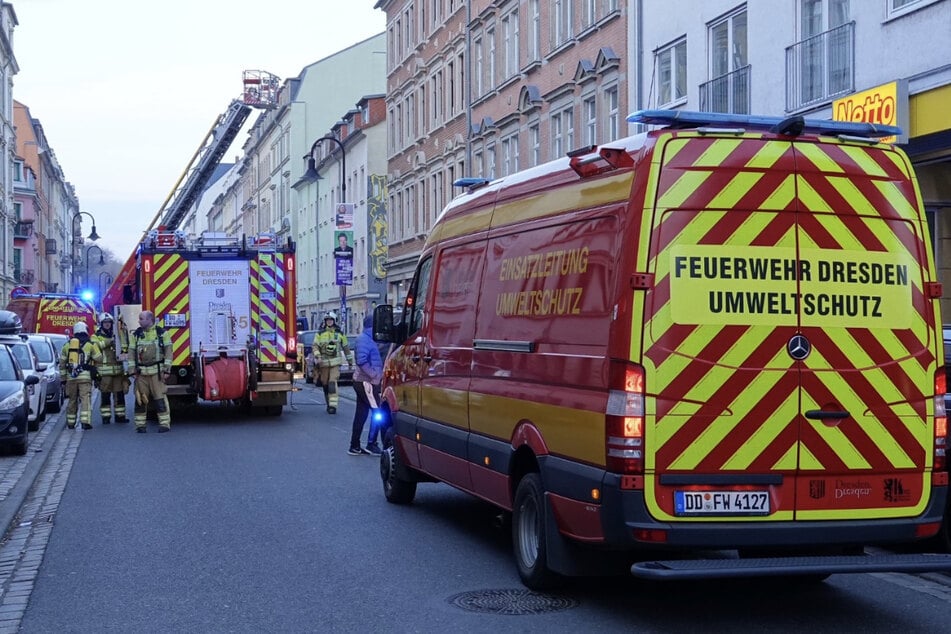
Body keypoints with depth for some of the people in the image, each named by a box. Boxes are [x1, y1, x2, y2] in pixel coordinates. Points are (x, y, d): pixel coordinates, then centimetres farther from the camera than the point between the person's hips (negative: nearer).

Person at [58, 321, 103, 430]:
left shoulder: (67, 345, 14)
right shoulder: (90, 344, 1)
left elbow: (62, 363, 15)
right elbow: (99, 359, 1)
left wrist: (63, 378, 20)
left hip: (71, 377, 4)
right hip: (85, 376, -4)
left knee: (72, 400, 13)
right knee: (85, 399, -7)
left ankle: (70, 422, 19)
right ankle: (85, 421, -19)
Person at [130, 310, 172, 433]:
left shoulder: (162, 333, 1)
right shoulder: (136, 334, 10)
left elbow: (168, 351, -2)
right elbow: (132, 353, 10)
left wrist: (166, 370, -8)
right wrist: (133, 371, 2)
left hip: (157, 371, -3)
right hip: (141, 372, 3)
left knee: (160, 398, -6)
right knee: (140, 398, 3)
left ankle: (165, 423, -2)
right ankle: (140, 425, 10)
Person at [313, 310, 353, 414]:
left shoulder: (340, 334, 7)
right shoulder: (320, 334, 6)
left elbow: (346, 347, 14)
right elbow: (315, 346, -1)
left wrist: (350, 360, 15)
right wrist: (317, 357, -17)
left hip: (335, 362, -2)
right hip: (323, 363, 2)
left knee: (333, 383, -15)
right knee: (325, 384, 7)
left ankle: (333, 405, -20)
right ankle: (328, 404, 22)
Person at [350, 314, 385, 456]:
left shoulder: (368, 338, 16)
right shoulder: (364, 339, -15)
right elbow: (362, 361, -25)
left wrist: (378, 374, 11)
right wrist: (373, 374, -23)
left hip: (363, 381, 10)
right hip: (366, 382, -10)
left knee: (361, 414, 10)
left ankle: (355, 447, 13)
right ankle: (371, 445, -3)